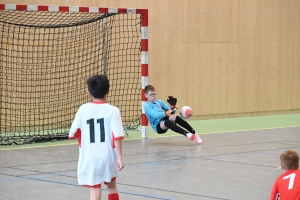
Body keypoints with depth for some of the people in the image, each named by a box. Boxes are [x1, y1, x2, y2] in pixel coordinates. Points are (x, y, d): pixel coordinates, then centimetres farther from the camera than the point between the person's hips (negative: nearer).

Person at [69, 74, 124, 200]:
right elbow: (117, 137, -13)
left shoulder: (83, 109, -3)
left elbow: (72, 134, 1)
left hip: (89, 158, 0)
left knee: (95, 190, 0)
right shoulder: (113, 110, -7)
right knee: (111, 186, 22)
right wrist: (119, 158, -8)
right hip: (108, 156, 1)